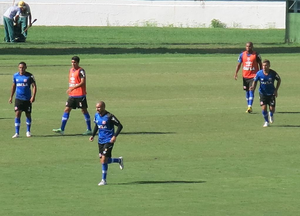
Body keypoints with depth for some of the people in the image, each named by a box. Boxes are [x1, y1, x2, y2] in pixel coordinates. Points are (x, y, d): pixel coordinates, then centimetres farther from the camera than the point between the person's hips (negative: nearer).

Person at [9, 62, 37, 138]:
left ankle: (28, 131, 25)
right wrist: (11, 97, 16)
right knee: (17, 114, -9)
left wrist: (33, 96, -17)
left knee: (28, 115, 8)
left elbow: (34, 86, -5)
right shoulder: (15, 75, 4)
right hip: (18, 98, 2)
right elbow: (14, 86, 16)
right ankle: (17, 133, -8)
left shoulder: (30, 76, -6)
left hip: (27, 99, -2)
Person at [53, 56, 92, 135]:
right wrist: (69, 89, 14)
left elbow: (82, 82, -20)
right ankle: (62, 129, 1)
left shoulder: (81, 71, -11)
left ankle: (89, 130, 10)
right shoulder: (71, 70, 13)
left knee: (84, 111, 1)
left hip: (80, 95, -7)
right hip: (72, 95, 7)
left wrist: (72, 88, -26)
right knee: (67, 110, 2)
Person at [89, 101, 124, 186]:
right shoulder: (96, 115, 3)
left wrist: (115, 136, -22)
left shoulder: (109, 116, -17)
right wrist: (93, 135, 9)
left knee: (104, 160, -12)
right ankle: (119, 160, 35)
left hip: (108, 141, -7)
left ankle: (104, 180, 0)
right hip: (100, 141, 7)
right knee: (102, 160, 10)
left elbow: (120, 126, -12)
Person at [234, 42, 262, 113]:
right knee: (247, 91, 10)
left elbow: (260, 64, 4)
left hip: (253, 76, -4)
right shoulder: (242, 55, 4)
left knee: (251, 91, -14)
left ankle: (250, 107, -19)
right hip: (245, 76, 4)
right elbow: (239, 64, 8)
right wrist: (236, 73, -3)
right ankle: (249, 107, 19)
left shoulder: (256, 55, -4)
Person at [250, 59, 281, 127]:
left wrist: (276, 90, -4)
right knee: (264, 108, -11)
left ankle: (271, 115, 35)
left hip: (271, 93, 0)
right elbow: (255, 81, 1)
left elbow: (279, 80, 1)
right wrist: (253, 87, -20)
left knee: (272, 109, -4)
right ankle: (266, 121, 14)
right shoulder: (259, 73, -14)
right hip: (263, 93, 0)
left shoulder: (273, 73, -16)